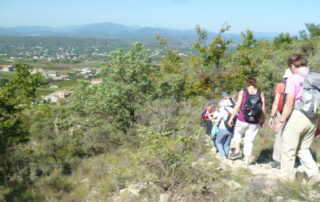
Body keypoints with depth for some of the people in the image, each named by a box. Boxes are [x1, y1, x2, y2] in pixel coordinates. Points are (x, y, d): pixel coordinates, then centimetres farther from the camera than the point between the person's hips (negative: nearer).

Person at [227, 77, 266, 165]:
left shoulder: (242, 92, -3)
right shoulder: (260, 94, 2)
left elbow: (237, 107, -8)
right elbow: (263, 110, 1)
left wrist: (231, 118, 0)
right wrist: (262, 121, 14)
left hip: (242, 120, -1)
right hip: (254, 123, 1)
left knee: (237, 132, 28)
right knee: (249, 141, 13)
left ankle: (237, 150, 19)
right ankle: (247, 160, 16)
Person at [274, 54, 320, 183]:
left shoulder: (293, 78, -9)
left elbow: (289, 104, -15)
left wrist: (281, 121, -10)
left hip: (296, 116, -6)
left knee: (288, 150, 8)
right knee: (303, 149, 21)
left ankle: (287, 177, 17)